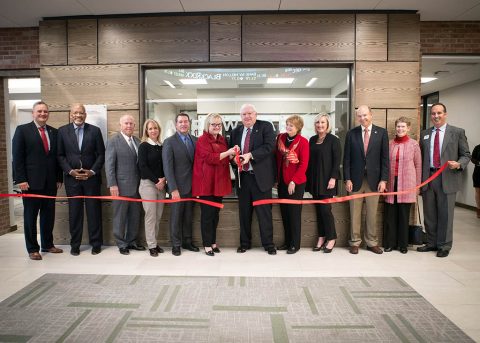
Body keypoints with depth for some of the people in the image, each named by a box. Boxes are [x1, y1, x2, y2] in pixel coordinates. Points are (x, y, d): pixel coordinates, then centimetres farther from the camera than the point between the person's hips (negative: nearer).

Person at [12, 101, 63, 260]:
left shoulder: (54, 132, 11)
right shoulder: (22, 130, -1)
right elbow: (17, 157, -5)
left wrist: (59, 178, 6)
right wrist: (21, 179, -11)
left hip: (50, 182, 4)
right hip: (31, 181, -4)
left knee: (49, 215, 11)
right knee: (30, 216, 7)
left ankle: (47, 244, 24)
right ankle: (32, 249, 17)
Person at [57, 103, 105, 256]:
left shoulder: (95, 130, 2)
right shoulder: (62, 131, 4)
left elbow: (101, 154, 1)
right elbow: (60, 155, 4)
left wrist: (92, 171, -8)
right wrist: (70, 171, -8)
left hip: (91, 177, -1)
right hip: (72, 178, 1)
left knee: (94, 211, 4)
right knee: (74, 212, 6)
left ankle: (96, 243, 16)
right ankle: (75, 245, 18)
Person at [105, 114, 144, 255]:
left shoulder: (137, 141, 9)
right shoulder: (114, 140, -5)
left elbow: (140, 163, 10)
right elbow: (109, 164, -8)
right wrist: (112, 184, -14)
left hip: (136, 186, 5)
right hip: (121, 186, -5)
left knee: (135, 216, 12)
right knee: (120, 217, 7)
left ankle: (131, 241, 27)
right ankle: (121, 244, 20)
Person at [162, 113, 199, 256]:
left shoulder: (195, 140, 7)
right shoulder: (169, 142, -7)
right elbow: (168, 167, -11)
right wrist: (173, 189, -17)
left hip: (192, 185, 4)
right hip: (178, 186, -4)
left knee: (188, 216, 14)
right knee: (176, 216, 7)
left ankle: (187, 241, 28)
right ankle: (176, 244, 21)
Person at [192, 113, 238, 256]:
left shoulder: (222, 139, 14)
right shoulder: (202, 140, -8)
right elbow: (210, 158, -18)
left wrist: (232, 154, 0)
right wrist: (227, 152, -23)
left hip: (219, 181, 7)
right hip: (206, 182, -7)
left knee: (215, 213, 13)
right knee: (207, 214, 1)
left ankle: (213, 242, 25)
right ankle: (207, 244, 11)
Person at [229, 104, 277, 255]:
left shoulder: (266, 126, -1)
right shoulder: (236, 131, 13)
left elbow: (269, 146, -14)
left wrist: (250, 155, -24)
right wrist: (234, 159, -6)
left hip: (261, 176, -4)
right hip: (242, 176, 4)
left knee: (264, 211, 3)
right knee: (244, 212, 12)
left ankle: (268, 244, 16)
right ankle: (245, 243, 26)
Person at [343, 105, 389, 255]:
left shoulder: (381, 132, 2)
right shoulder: (351, 133, 2)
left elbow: (385, 158, 1)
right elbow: (346, 159, 1)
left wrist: (383, 179, -5)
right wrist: (347, 179, -5)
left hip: (374, 179, 0)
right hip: (355, 179, 0)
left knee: (372, 214, 8)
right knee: (355, 213, 6)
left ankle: (372, 242, 21)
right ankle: (355, 242, 18)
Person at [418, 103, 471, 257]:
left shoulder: (457, 132, 3)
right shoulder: (424, 134, 12)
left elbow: (466, 155, 4)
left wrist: (458, 164, -18)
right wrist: (419, 178, 6)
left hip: (447, 178, -3)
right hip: (427, 178, 3)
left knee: (445, 214, 3)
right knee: (429, 214, 11)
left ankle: (444, 246, 18)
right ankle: (431, 243, 25)